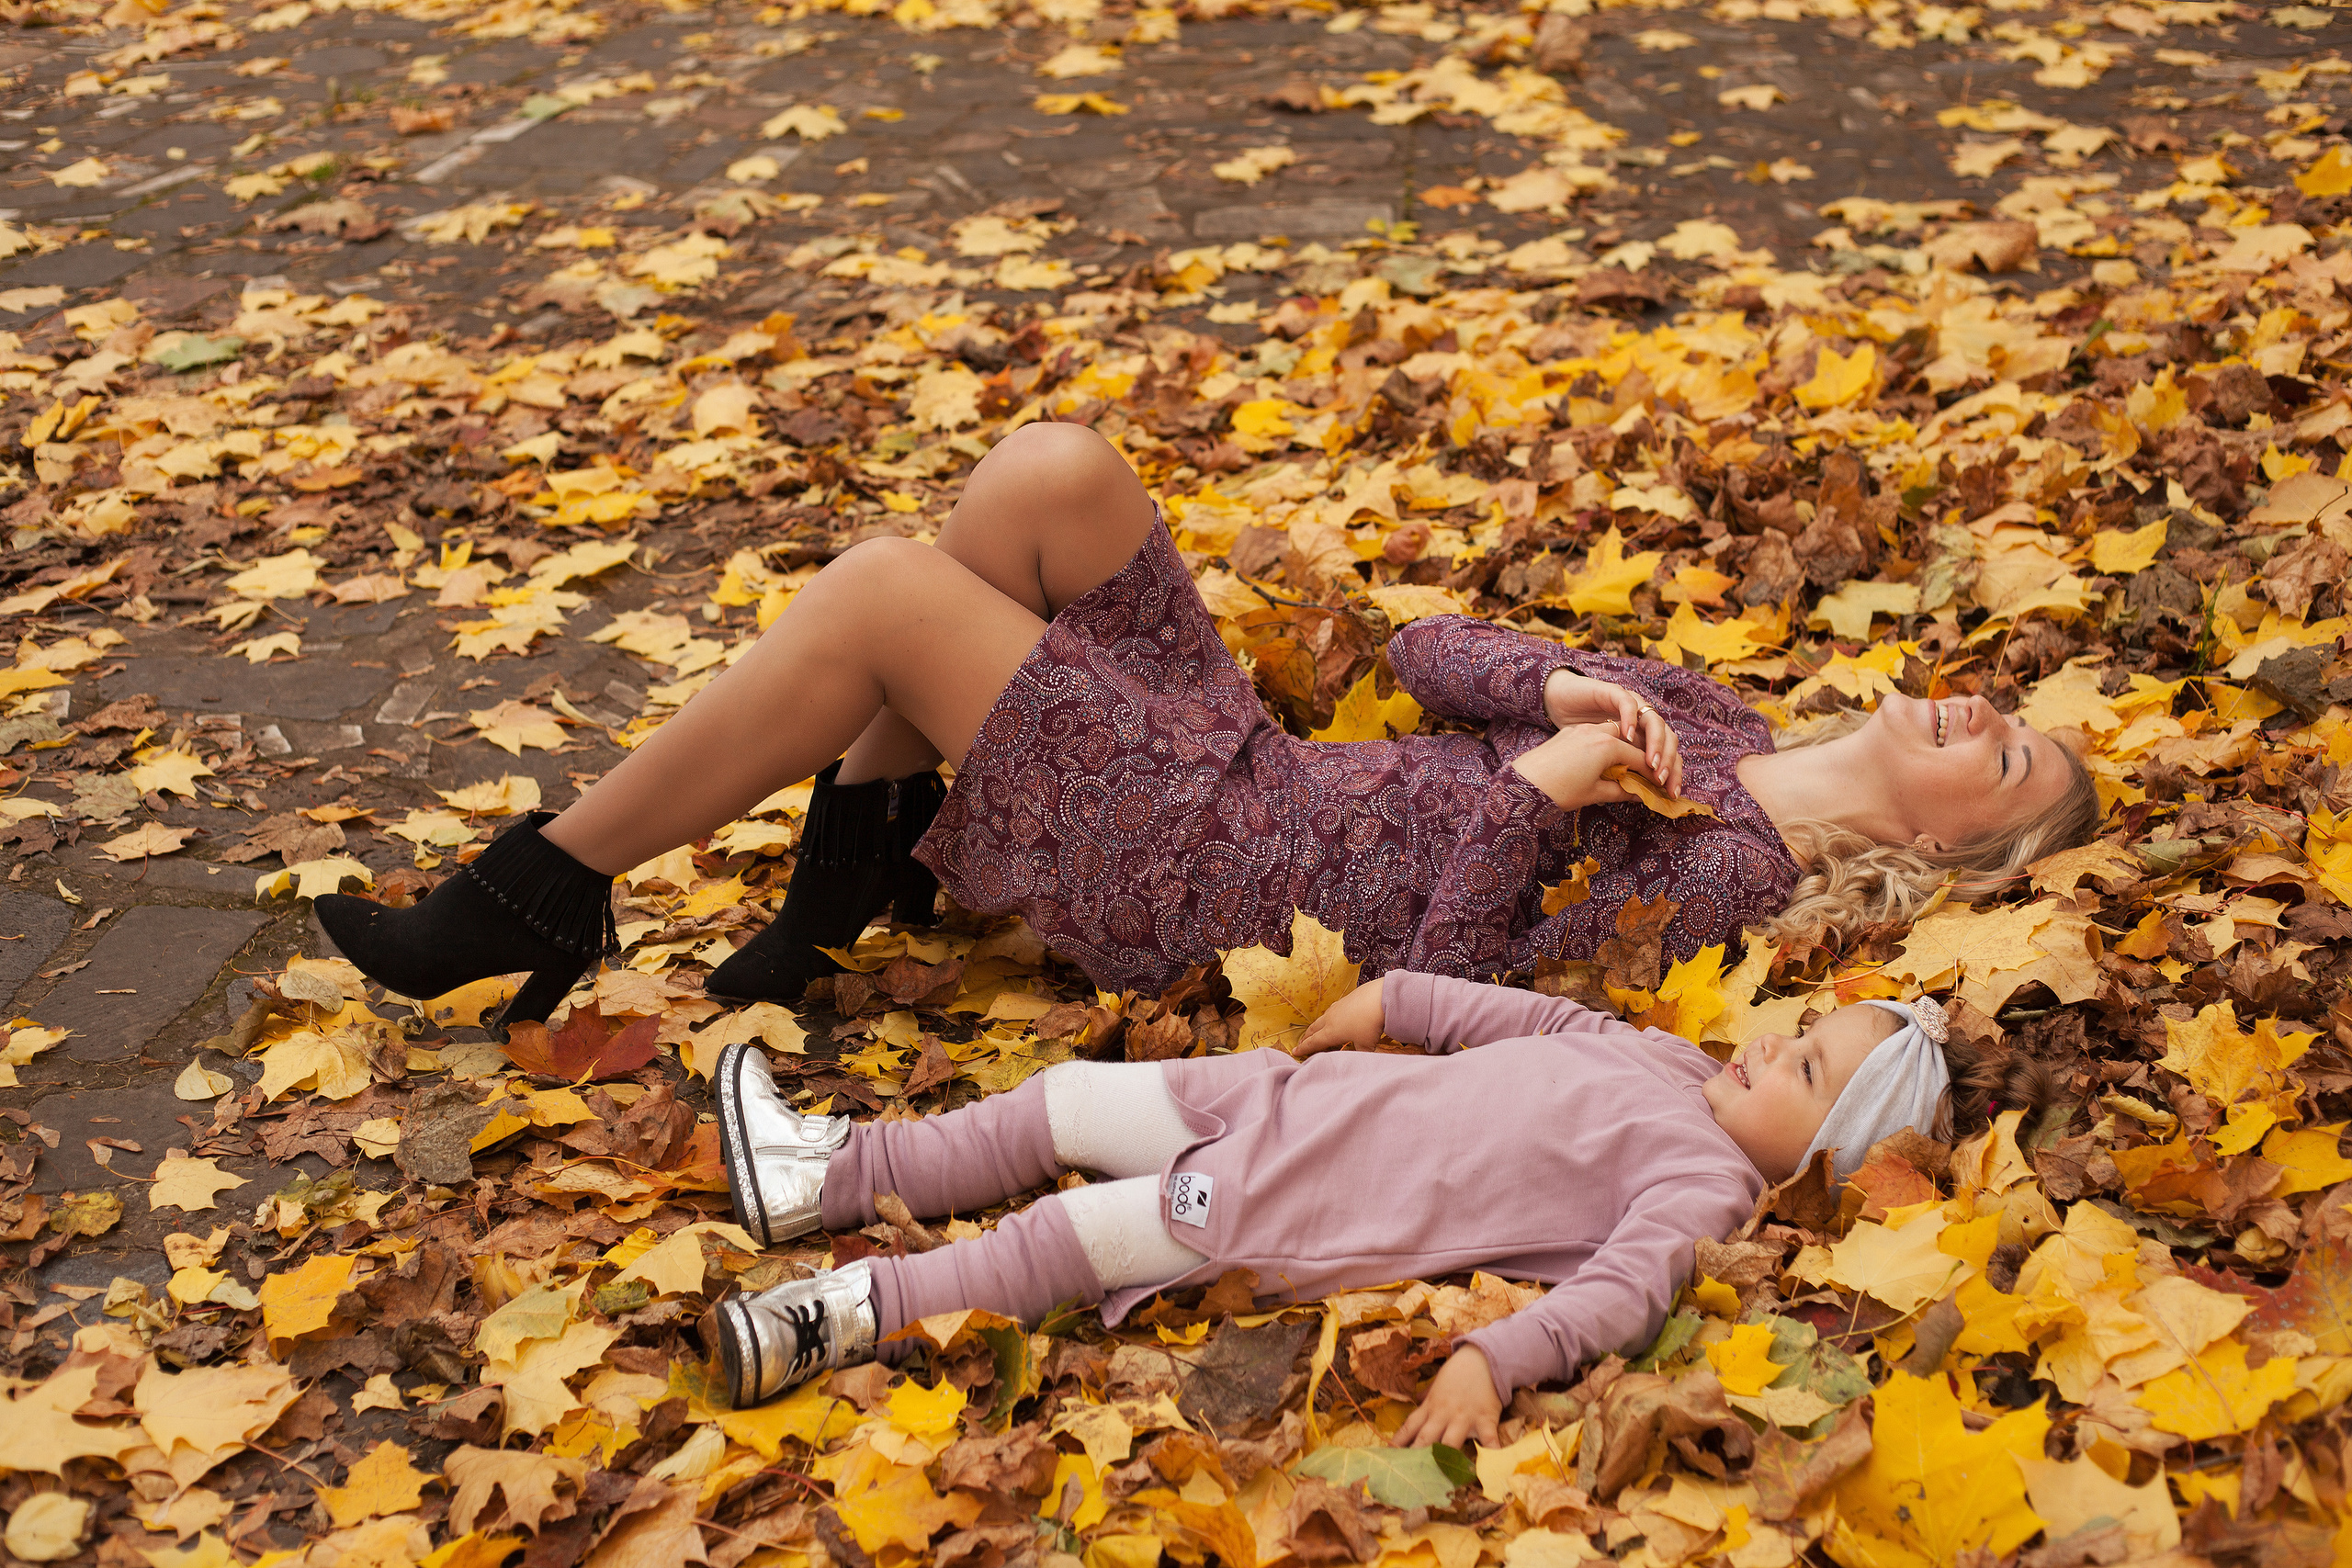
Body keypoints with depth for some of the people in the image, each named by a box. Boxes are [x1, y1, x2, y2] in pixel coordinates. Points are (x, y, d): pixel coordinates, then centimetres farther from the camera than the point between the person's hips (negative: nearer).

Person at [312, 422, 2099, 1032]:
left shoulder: (1736, 872, -12)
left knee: (879, 590, -19)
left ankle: (536, 899, -3)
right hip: (1242, 762, 8)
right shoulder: (1705, 718, 11)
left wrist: (1538, 787, -18)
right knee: (1047, 471, -11)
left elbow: (1446, 966, -19)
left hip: (1188, 881, -8)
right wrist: (1567, 690, -6)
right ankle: (863, 852, 1)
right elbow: (1432, 647, 11)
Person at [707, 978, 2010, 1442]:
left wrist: (1499, 1356, -43)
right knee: (1069, 1105, 8)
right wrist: (1397, 998, 23)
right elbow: (1526, 1017, 21)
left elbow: (1623, 1289, -28)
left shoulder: (1706, 1180, -14)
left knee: (1073, 1237, -13)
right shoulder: (1663, 1059, 10)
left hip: (1324, 1216, -8)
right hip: (1316, 1098, 8)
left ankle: (862, 1314, -2)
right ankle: (834, 1175, 19)